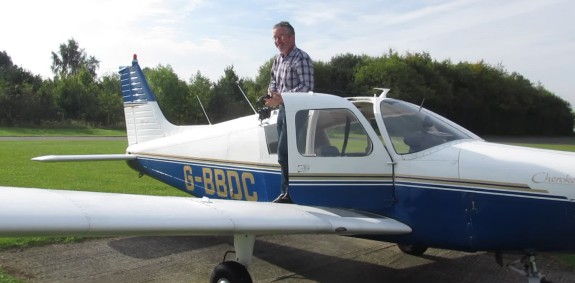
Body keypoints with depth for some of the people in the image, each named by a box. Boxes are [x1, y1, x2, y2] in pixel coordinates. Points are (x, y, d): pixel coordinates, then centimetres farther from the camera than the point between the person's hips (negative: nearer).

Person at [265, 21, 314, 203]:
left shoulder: (301, 58, -15)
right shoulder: (278, 58, 11)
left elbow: (307, 87, -23)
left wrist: (281, 98, -25)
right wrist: (271, 91, 1)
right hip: (282, 108, 9)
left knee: (284, 154, -10)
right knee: (284, 153, 13)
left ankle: (289, 193, 2)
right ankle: (287, 192, 24)